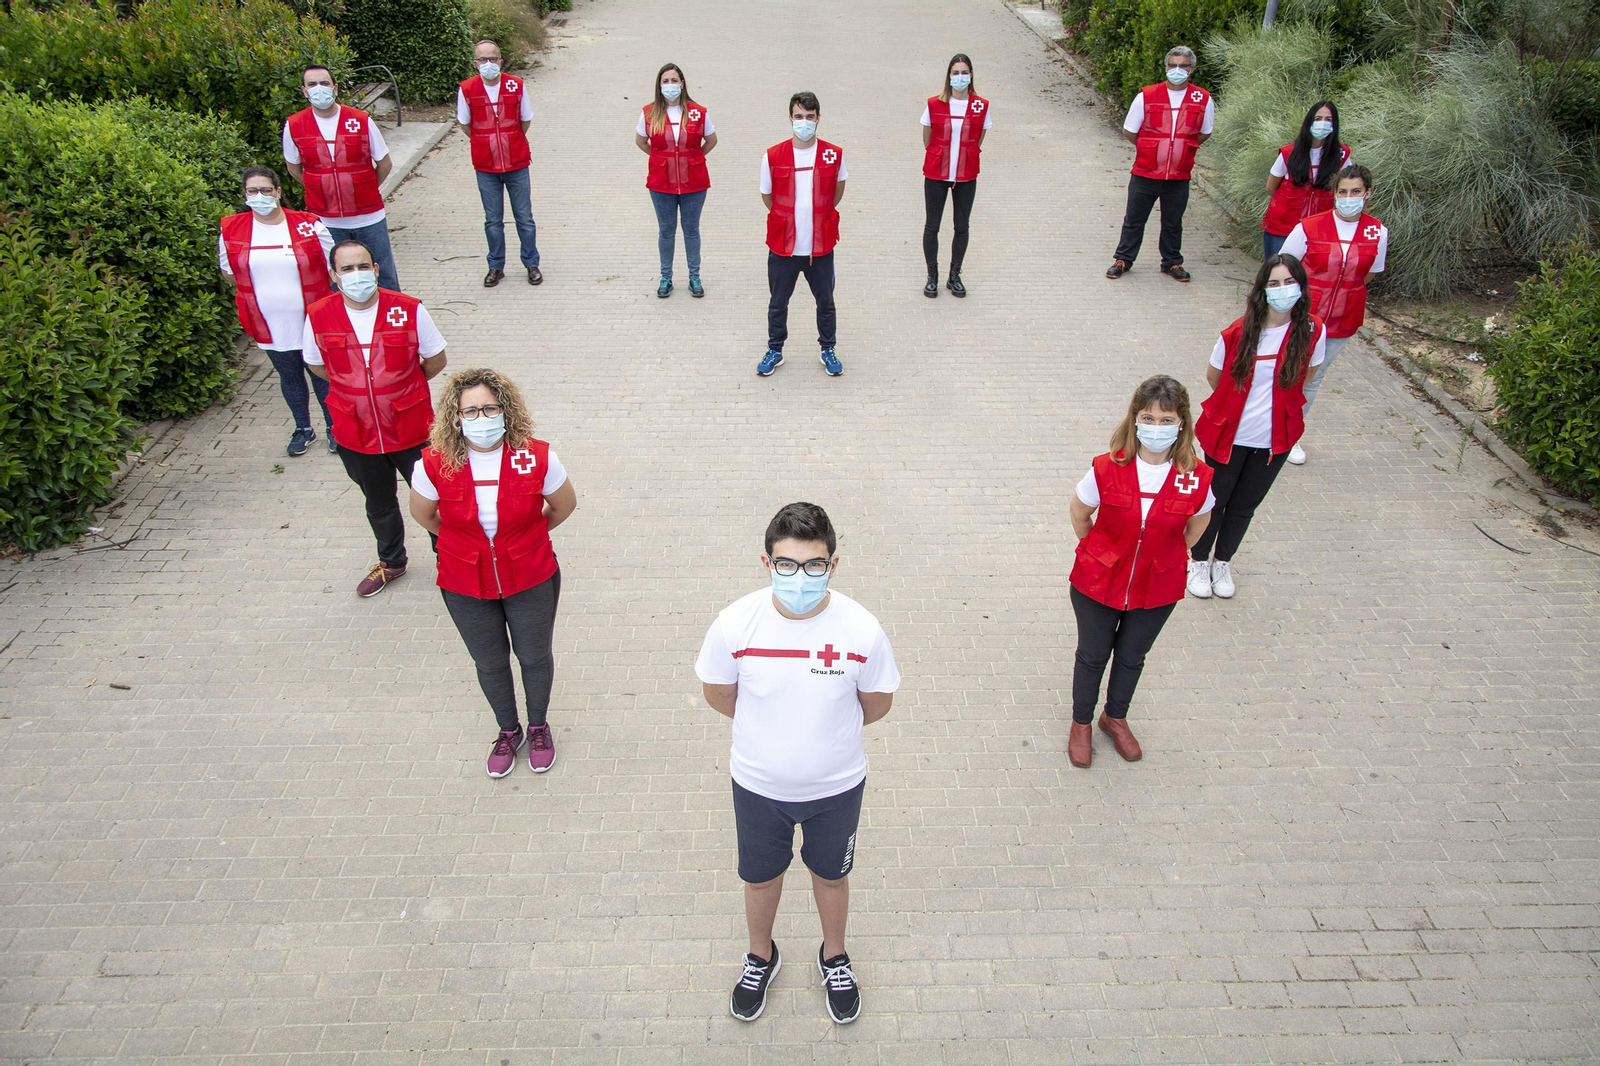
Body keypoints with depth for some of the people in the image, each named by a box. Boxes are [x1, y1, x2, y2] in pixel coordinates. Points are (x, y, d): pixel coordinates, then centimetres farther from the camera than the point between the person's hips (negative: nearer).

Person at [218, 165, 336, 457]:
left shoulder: (308, 225, -10)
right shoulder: (231, 230, -4)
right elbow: (228, 272, 9)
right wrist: (264, 290, 4)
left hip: (312, 322, -2)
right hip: (270, 327, 2)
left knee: (322, 375, 11)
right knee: (289, 377, 18)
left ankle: (333, 427, 31)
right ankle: (302, 428, 36)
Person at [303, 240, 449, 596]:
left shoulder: (409, 309, -15)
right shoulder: (318, 317, -10)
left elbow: (436, 360, -1)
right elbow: (317, 365, 8)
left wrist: (401, 387, 4)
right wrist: (360, 388, 6)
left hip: (411, 430, -2)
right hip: (356, 434, 2)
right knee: (378, 504, 23)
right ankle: (391, 562, 48)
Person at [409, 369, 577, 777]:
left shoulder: (537, 458, -22)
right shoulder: (434, 465, -20)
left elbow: (564, 505, -2)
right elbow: (423, 515, 2)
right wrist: (464, 540, 8)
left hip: (530, 580, -1)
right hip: (465, 587, 1)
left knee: (535, 656, 20)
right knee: (490, 663, 21)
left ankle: (538, 726, 48)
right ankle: (508, 732, 48)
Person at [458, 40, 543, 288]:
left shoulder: (517, 85, -6)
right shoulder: (466, 89, -7)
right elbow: (465, 125, 6)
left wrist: (511, 142, 12)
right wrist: (487, 143, 10)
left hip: (517, 164, 0)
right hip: (485, 166, 0)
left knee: (524, 218, 7)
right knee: (492, 220, 10)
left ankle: (531, 264, 22)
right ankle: (496, 267, 23)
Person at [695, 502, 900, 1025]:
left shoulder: (862, 629, -26)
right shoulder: (735, 624, -25)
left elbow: (877, 703, -7)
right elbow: (718, 693, -5)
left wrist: (826, 729, 4)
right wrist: (768, 728, 3)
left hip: (836, 786, 0)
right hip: (758, 785, 1)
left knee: (830, 875, 26)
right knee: (760, 878, 25)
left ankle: (834, 956, 56)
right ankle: (761, 957, 56)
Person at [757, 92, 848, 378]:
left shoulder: (834, 154, -6)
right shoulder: (773, 156, -8)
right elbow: (767, 196, 6)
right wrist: (786, 218, 10)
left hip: (821, 246, 0)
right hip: (783, 245, 0)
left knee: (825, 301, 14)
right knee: (778, 303, 13)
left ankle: (828, 350, 32)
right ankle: (775, 350, 30)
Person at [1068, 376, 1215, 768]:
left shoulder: (1196, 477, -18)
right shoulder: (1107, 469, -22)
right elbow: (1079, 512, -3)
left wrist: (1164, 556, 6)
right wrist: (1098, 553, 5)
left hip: (1157, 590, 2)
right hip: (1098, 584, -1)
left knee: (1132, 656, 23)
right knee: (1093, 655, 18)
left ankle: (1115, 717, 50)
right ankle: (1082, 723, 42)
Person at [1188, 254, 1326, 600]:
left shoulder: (1312, 332, -12)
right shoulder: (1239, 333, -17)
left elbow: (1304, 377, 6)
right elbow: (1214, 377, -1)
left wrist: (1274, 402, 4)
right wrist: (1239, 402, 3)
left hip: (1275, 439, 2)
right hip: (1230, 435, -2)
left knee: (1244, 506, 18)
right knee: (1214, 501, 14)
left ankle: (1222, 563, 40)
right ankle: (1198, 562, 37)